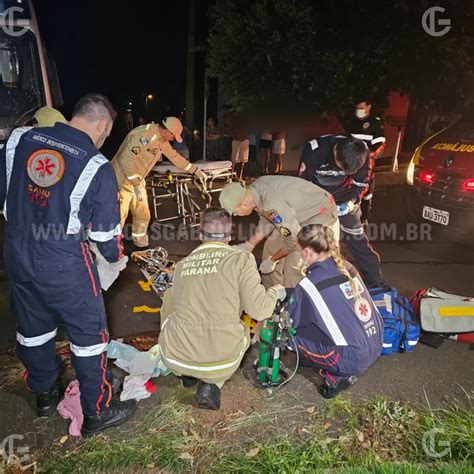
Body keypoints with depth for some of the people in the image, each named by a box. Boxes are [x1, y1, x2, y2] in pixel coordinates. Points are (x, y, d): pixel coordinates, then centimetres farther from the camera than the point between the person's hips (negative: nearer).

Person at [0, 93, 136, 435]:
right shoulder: (97, 167, -16)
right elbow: (106, 229, -11)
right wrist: (117, 257, 9)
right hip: (65, 265, -6)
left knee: (32, 328, 23)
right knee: (89, 334, 10)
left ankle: (45, 394, 46)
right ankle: (98, 412, 25)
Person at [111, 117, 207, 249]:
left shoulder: (162, 140, 5)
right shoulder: (144, 135, -25)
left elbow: (174, 156, 17)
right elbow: (126, 159, -30)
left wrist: (196, 171, 17)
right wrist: (137, 185, -29)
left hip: (137, 180, 9)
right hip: (122, 180, -9)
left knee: (143, 216, 13)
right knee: (119, 218, -6)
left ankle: (141, 246, 29)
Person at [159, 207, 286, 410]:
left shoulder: (183, 264, 6)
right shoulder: (241, 258, -7)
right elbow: (259, 310, -8)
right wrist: (275, 292, 14)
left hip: (175, 357, 3)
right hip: (221, 361, -2)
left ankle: (189, 373, 21)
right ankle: (212, 384, 7)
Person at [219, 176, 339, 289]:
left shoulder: (273, 205, -37)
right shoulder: (253, 189, -10)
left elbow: (294, 239, -26)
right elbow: (266, 221, 6)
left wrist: (272, 260, -13)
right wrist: (249, 245, 2)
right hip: (300, 213, 9)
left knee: (294, 263, -16)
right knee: (272, 246, 9)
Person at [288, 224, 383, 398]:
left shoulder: (309, 285, -15)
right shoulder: (347, 267, 3)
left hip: (354, 359, -7)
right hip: (377, 346, 7)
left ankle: (335, 375, 4)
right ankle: (344, 371, 17)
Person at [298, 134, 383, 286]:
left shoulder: (361, 153, -21)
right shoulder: (314, 150, -30)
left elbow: (361, 184, -6)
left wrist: (351, 201, -24)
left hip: (343, 201, 2)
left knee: (357, 239, 0)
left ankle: (376, 283, 13)